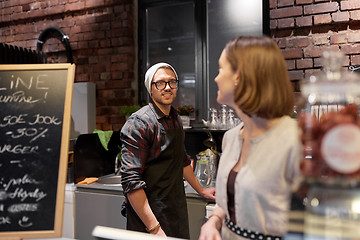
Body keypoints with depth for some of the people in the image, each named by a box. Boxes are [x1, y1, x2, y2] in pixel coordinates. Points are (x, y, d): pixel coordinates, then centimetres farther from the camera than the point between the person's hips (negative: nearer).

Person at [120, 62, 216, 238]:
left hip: (178, 211, 7)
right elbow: (131, 181, -23)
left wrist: (201, 190, 26)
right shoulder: (139, 123, -17)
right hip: (150, 216, -7)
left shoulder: (175, 119, 9)